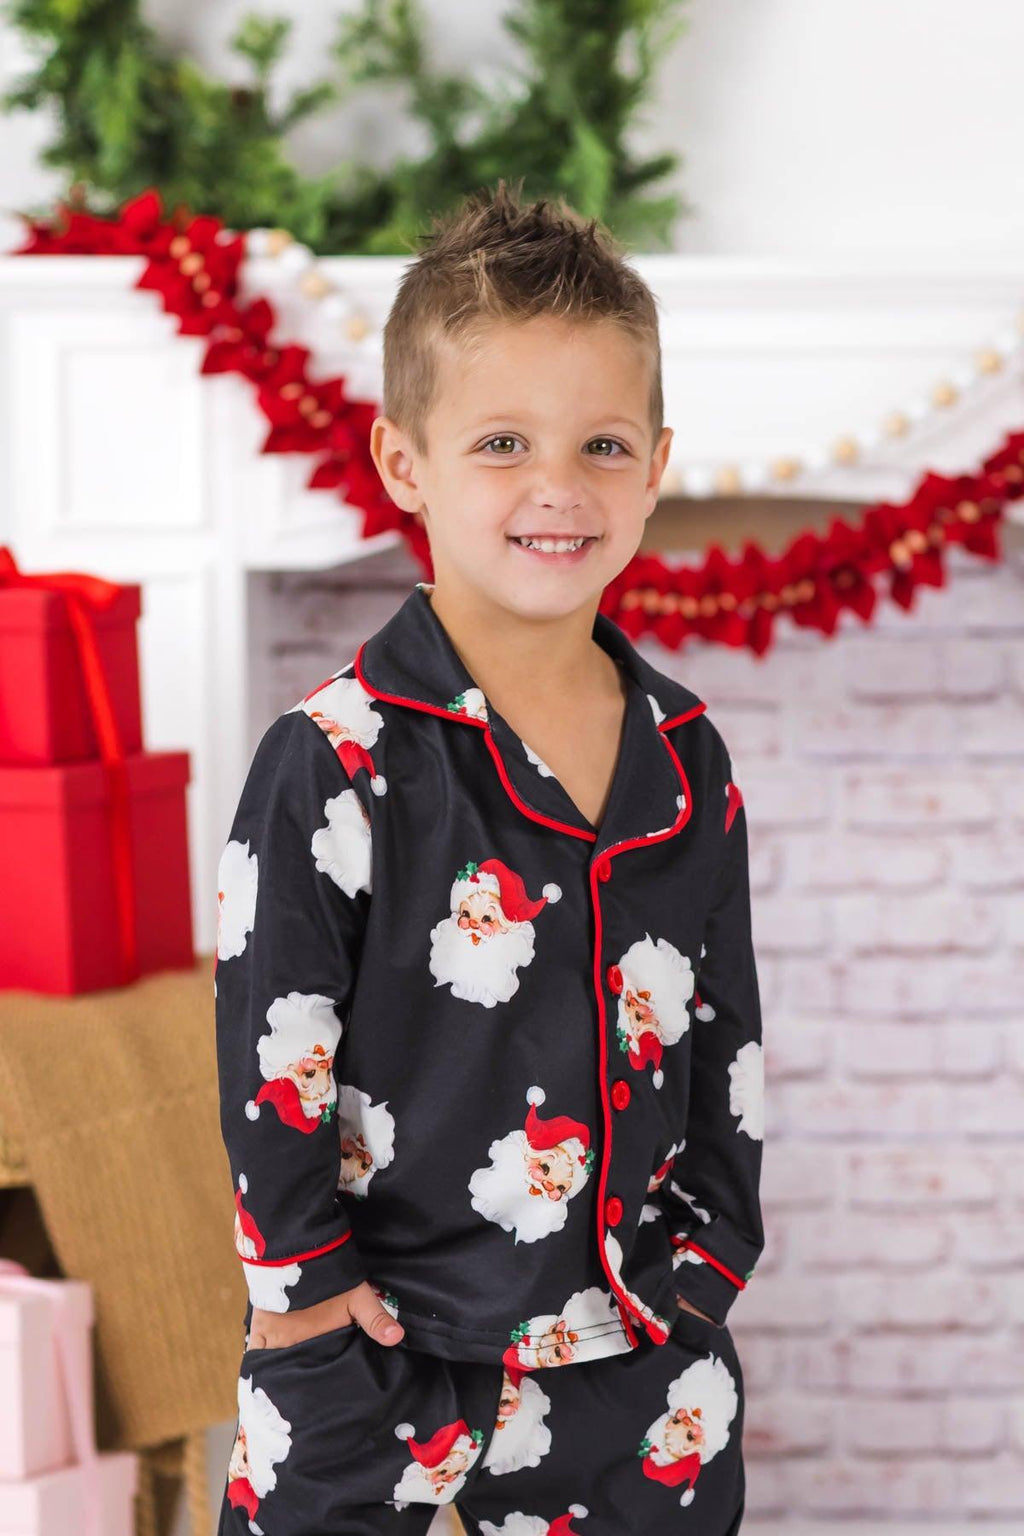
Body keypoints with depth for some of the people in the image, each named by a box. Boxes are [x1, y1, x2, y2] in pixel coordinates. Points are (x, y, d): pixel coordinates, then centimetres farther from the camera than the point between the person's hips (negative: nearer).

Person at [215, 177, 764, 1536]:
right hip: (385, 1373, -4)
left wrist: (705, 1263, 8)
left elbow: (724, 1042, 12)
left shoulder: (688, 759, 3)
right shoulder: (335, 766, -13)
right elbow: (273, 1080, -11)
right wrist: (320, 1314, -10)